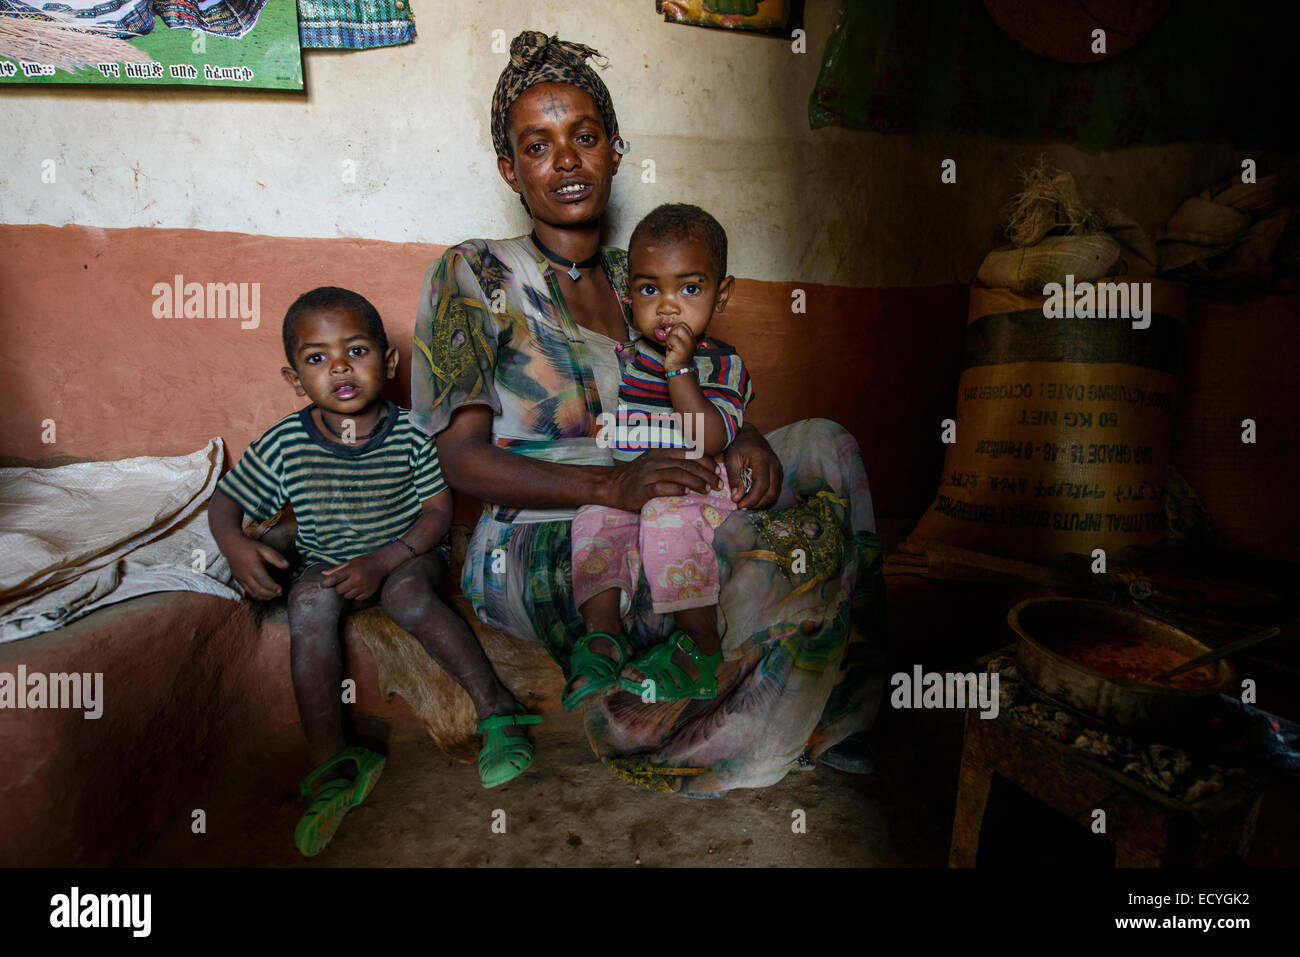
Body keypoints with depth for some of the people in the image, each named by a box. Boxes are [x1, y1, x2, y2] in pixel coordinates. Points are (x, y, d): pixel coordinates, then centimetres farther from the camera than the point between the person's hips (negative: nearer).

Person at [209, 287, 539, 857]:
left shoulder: (409, 432, -12)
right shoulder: (284, 444, -8)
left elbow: (439, 512, -11)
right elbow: (226, 498, 4)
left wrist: (383, 560, -24)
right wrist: (233, 544, -19)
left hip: (408, 556, -2)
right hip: (327, 563, 2)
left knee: (406, 594, -34)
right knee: (310, 602, -29)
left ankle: (495, 705, -25)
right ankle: (328, 757, -26)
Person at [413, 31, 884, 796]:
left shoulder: (637, 276, 17)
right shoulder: (473, 276, -1)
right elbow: (461, 457, -11)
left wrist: (744, 437, -11)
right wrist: (610, 485, -27)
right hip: (538, 548, -6)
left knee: (827, 445, -12)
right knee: (789, 548, -29)